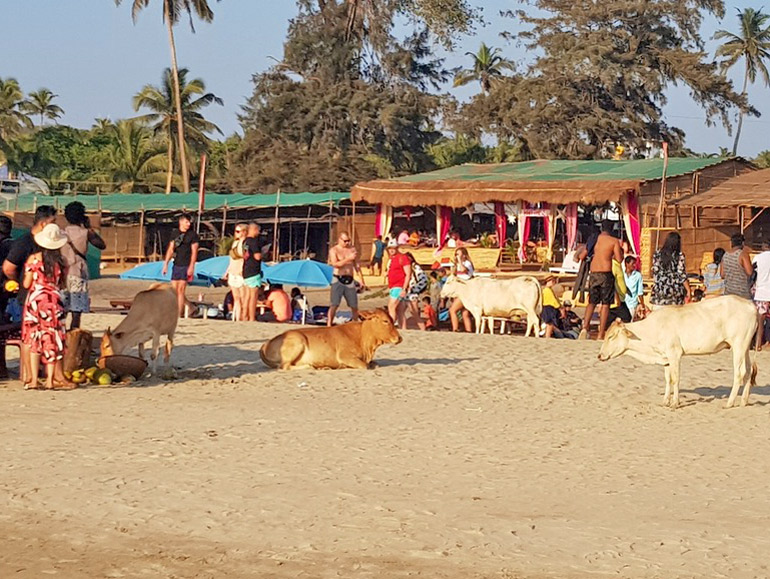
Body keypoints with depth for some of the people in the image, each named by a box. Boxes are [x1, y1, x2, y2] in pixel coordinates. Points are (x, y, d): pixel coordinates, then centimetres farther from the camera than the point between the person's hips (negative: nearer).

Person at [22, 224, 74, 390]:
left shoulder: (33, 259, -7)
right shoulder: (61, 261, -1)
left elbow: (26, 284, -4)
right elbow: (62, 285, 6)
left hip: (35, 301, -1)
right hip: (54, 301, 1)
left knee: (34, 340, 6)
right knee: (52, 340, 7)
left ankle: (33, 380, 2)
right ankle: (50, 379, 5)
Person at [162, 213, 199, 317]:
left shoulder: (192, 235, -1)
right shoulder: (175, 234, 13)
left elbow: (194, 252, -5)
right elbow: (170, 250, 14)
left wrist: (191, 267, -13)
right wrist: (165, 264, 7)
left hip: (186, 266, -6)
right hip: (176, 265, 6)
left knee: (180, 290, -10)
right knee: (174, 291, 3)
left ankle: (179, 314, -7)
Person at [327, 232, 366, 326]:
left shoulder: (352, 249, 12)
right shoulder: (334, 250, 0)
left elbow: (357, 265, 18)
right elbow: (335, 264, -17)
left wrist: (362, 280, 16)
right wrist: (348, 259, -23)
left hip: (349, 280, 4)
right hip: (338, 280, -4)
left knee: (354, 306, 6)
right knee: (334, 305, -12)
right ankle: (329, 325, -12)